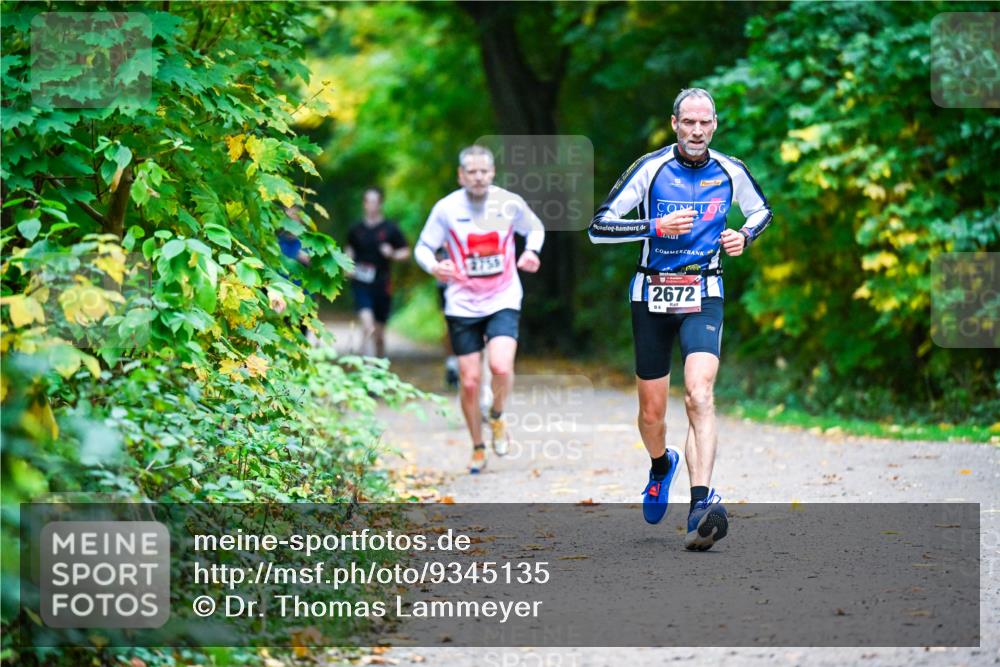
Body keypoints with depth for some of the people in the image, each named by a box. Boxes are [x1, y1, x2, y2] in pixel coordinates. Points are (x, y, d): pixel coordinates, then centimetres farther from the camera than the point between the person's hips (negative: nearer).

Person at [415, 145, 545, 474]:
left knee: (501, 367, -23)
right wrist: (434, 267, -21)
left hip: (503, 301, 0)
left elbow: (535, 228, 15)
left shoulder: (510, 203, -4)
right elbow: (423, 247, 1)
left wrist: (531, 251, -6)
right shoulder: (446, 209, -7)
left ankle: (496, 417, 10)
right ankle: (478, 449, 22)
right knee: (469, 382, 0)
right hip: (462, 305, 0)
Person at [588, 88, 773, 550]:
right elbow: (599, 226, -9)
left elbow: (761, 211, 21)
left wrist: (744, 236, -1)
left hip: (703, 296, 0)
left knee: (700, 394, -23)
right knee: (651, 412, 7)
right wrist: (657, 226, -21)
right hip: (652, 296, 0)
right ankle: (661, 465, 42)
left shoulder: (730, 172, 0)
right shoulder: (651, 168, -8)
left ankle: (701, 504, -33)